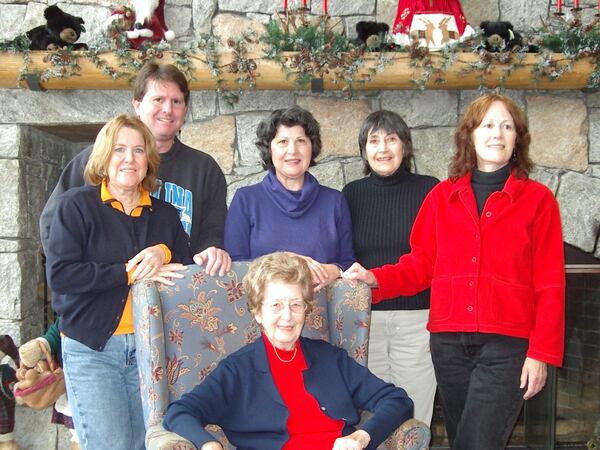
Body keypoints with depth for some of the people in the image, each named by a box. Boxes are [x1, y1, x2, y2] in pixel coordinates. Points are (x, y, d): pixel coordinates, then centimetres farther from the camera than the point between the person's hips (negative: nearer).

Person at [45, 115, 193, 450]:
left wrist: (163, 255, -10)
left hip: (149, 346, 4)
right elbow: (59, 273, -12)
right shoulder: (77, 204, -1)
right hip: (92, 349, -3)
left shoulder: (165, 214, 11)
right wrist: (129, 273, -15)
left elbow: (185, 275, 11)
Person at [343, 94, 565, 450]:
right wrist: (375, 278, -11)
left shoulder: (538, 199, 1)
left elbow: (550, 285, -2)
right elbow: (422, 265, 7)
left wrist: (541, 353, -8)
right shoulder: (442, 196, 9)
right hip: (449, 342, 3)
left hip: (507, 344, -3)